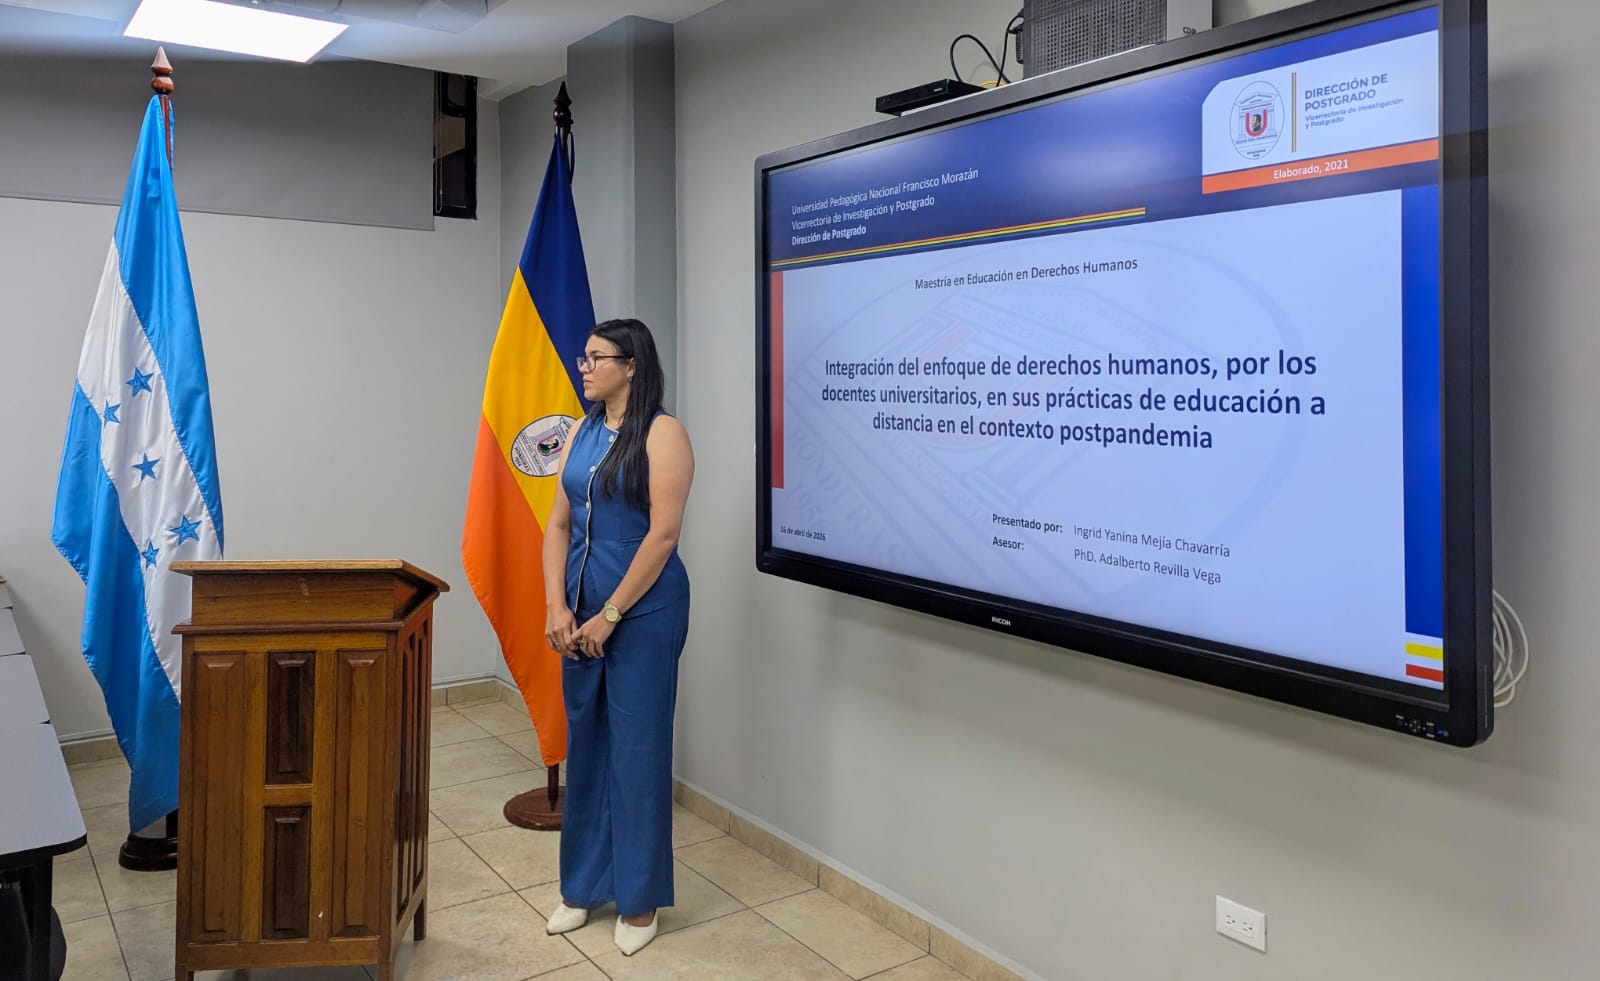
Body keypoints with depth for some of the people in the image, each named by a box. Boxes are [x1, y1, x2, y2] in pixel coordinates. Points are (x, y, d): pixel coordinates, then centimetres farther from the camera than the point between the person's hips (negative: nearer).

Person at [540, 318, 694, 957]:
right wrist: (557, 606, -2)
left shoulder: (662, 434, -11)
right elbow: (559, 523, 9)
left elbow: (663, 533, -16)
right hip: (581, 613, 7)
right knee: (585, 746, 14)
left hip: (643, 612, -6)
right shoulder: (581, 433, 10)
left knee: (636, 752, 2)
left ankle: (640, 900, 18)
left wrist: (609, 616, -14)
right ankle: (584, 886, 30)